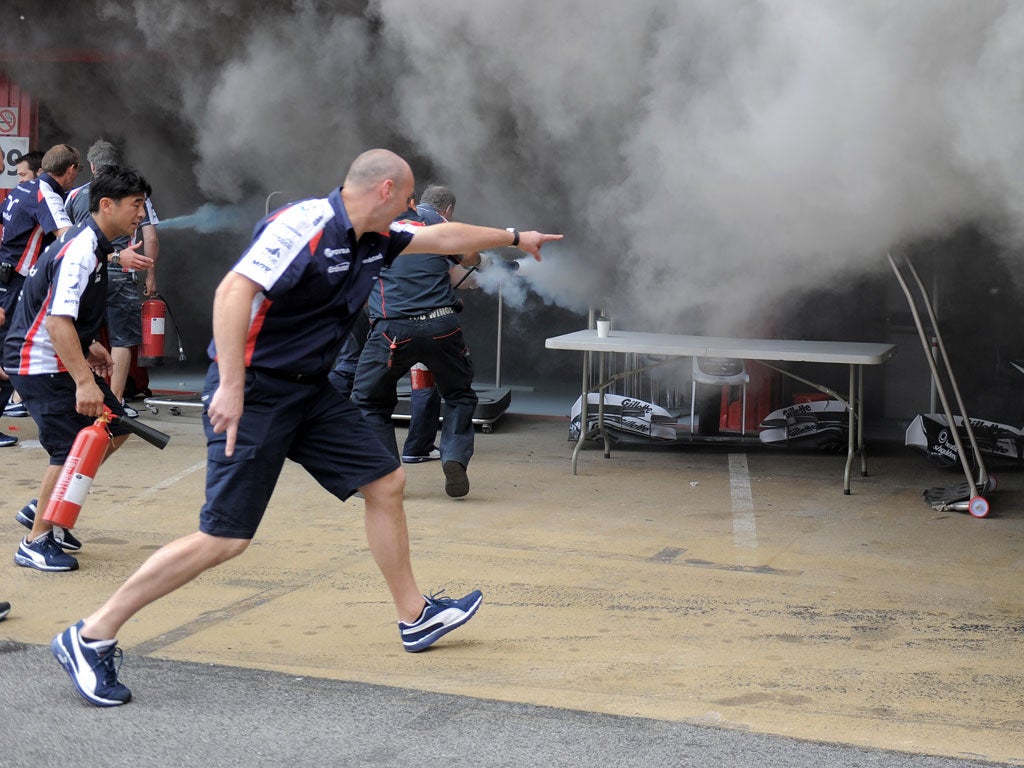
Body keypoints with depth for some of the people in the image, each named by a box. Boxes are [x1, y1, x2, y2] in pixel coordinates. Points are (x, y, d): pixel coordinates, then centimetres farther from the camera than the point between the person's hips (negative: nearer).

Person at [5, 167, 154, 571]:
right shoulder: (79, 250, -22)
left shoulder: (94, 246, 9)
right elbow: (58, 322, -31)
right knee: (72, 449, -13)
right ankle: (36, 542, 2)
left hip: (63, 360, 10)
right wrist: (84, 381, -35)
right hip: (39, 364, -10)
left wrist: (88, 346, 19)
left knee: (115, 429, 11)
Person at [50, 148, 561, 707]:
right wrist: (230, 386, -34)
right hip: (254, 391, -10)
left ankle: (414, 618, 28)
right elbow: (234, 291, -29)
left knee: (385, 482, 11)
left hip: (310, 390, 10)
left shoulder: (372, 239, 9)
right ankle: (91, 637, -4)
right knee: (225, 538, -11)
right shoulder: (304, 226, -20)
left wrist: (514, 237, 36)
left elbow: (443, 237, 26)